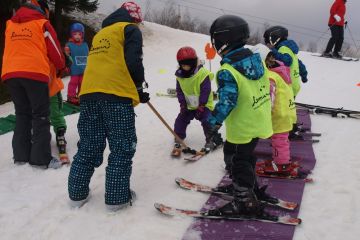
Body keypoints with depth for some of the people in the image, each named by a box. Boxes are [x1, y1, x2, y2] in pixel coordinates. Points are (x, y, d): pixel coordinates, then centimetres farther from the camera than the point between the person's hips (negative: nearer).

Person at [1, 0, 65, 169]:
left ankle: (20, 155, 12)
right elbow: (54, 50, 7)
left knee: (22, 114, 13)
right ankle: (41, 158, -4)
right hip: (35, 73, -5)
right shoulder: (42, 23, 5)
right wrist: (61, 67, 24)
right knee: (40, 115, -1)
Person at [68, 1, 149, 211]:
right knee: (122, 148, 2)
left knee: (89, 147, 14)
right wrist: (139, 87, 10)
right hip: (116, 95, -7)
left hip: (89, 94, 7)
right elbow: (133, 62, -7)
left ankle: (77, 194, 19)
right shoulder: (130, 29, 7)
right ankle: (117, 198, 6)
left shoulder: (100, 34, 28)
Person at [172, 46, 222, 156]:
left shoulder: (203, 74, -22)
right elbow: (179, 91, 2)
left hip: (204, 105, -5)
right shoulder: (180, 75, -5)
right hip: (188, 105, 5)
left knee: (207, 121, -14)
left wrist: (201, 106, -20)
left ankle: (213, 140, 5)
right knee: (180, 120, 3)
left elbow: (205, 92, -20)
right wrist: (183, 104, -5)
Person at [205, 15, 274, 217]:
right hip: (260, 123, 9)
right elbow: (266, 88, 9)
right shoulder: (258, 60, 0)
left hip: (241, 129, -8)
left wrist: (214, 122, -17)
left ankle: (246, 202, 18)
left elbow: (227, 101, -28)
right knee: (245, 156, 27)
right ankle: (250, 188, 45)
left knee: (236, 162, 8)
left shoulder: (227, 72, -25)